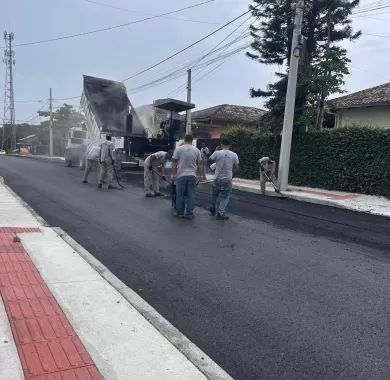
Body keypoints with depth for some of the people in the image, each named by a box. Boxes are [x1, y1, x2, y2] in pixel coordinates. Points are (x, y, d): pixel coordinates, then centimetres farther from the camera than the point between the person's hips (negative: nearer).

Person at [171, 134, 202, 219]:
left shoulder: (179, 149, -1)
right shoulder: (196, 150, 4)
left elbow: (174, 163, -1)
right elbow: (199, 164, 7)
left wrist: (173, 174, 5)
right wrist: (201, 175, 14)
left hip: (181, 175, -2)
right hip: (192, 175, 2)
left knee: (180, 195, 7)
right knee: (191, 195, 6)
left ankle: (180, 212, 13)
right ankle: (189, 213, 8)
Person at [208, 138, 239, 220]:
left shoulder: (217, 153, -10)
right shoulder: (234, 155, -3)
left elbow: (210, 160, 9)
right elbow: (236, 169, 2)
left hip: (217, 179, 0)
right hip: (228, 180, 0)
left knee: (215, 195, 21)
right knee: (225, 197, 9)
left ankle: (213, 210, 35)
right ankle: (220, 213, -1)